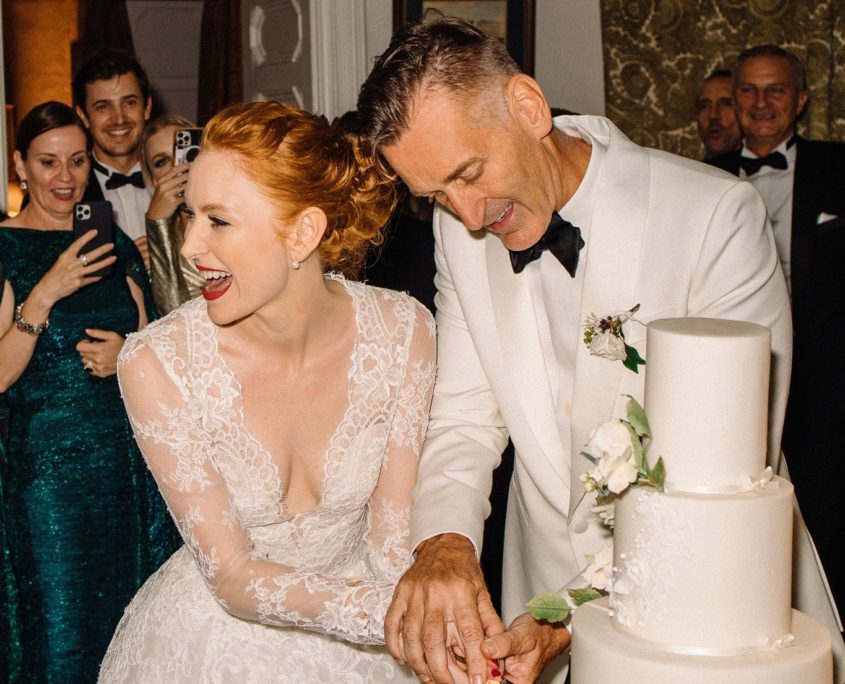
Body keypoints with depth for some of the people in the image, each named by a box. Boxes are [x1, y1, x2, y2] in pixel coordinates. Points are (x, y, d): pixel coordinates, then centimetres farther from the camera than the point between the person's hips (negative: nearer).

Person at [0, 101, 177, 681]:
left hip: (130, 457, 5)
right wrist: (46, 293, -21)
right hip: (48, 463, -4)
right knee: (62, 637, 3)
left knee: (131, 627, 12)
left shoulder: (114, 245, 10)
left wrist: (124, 355, -5)